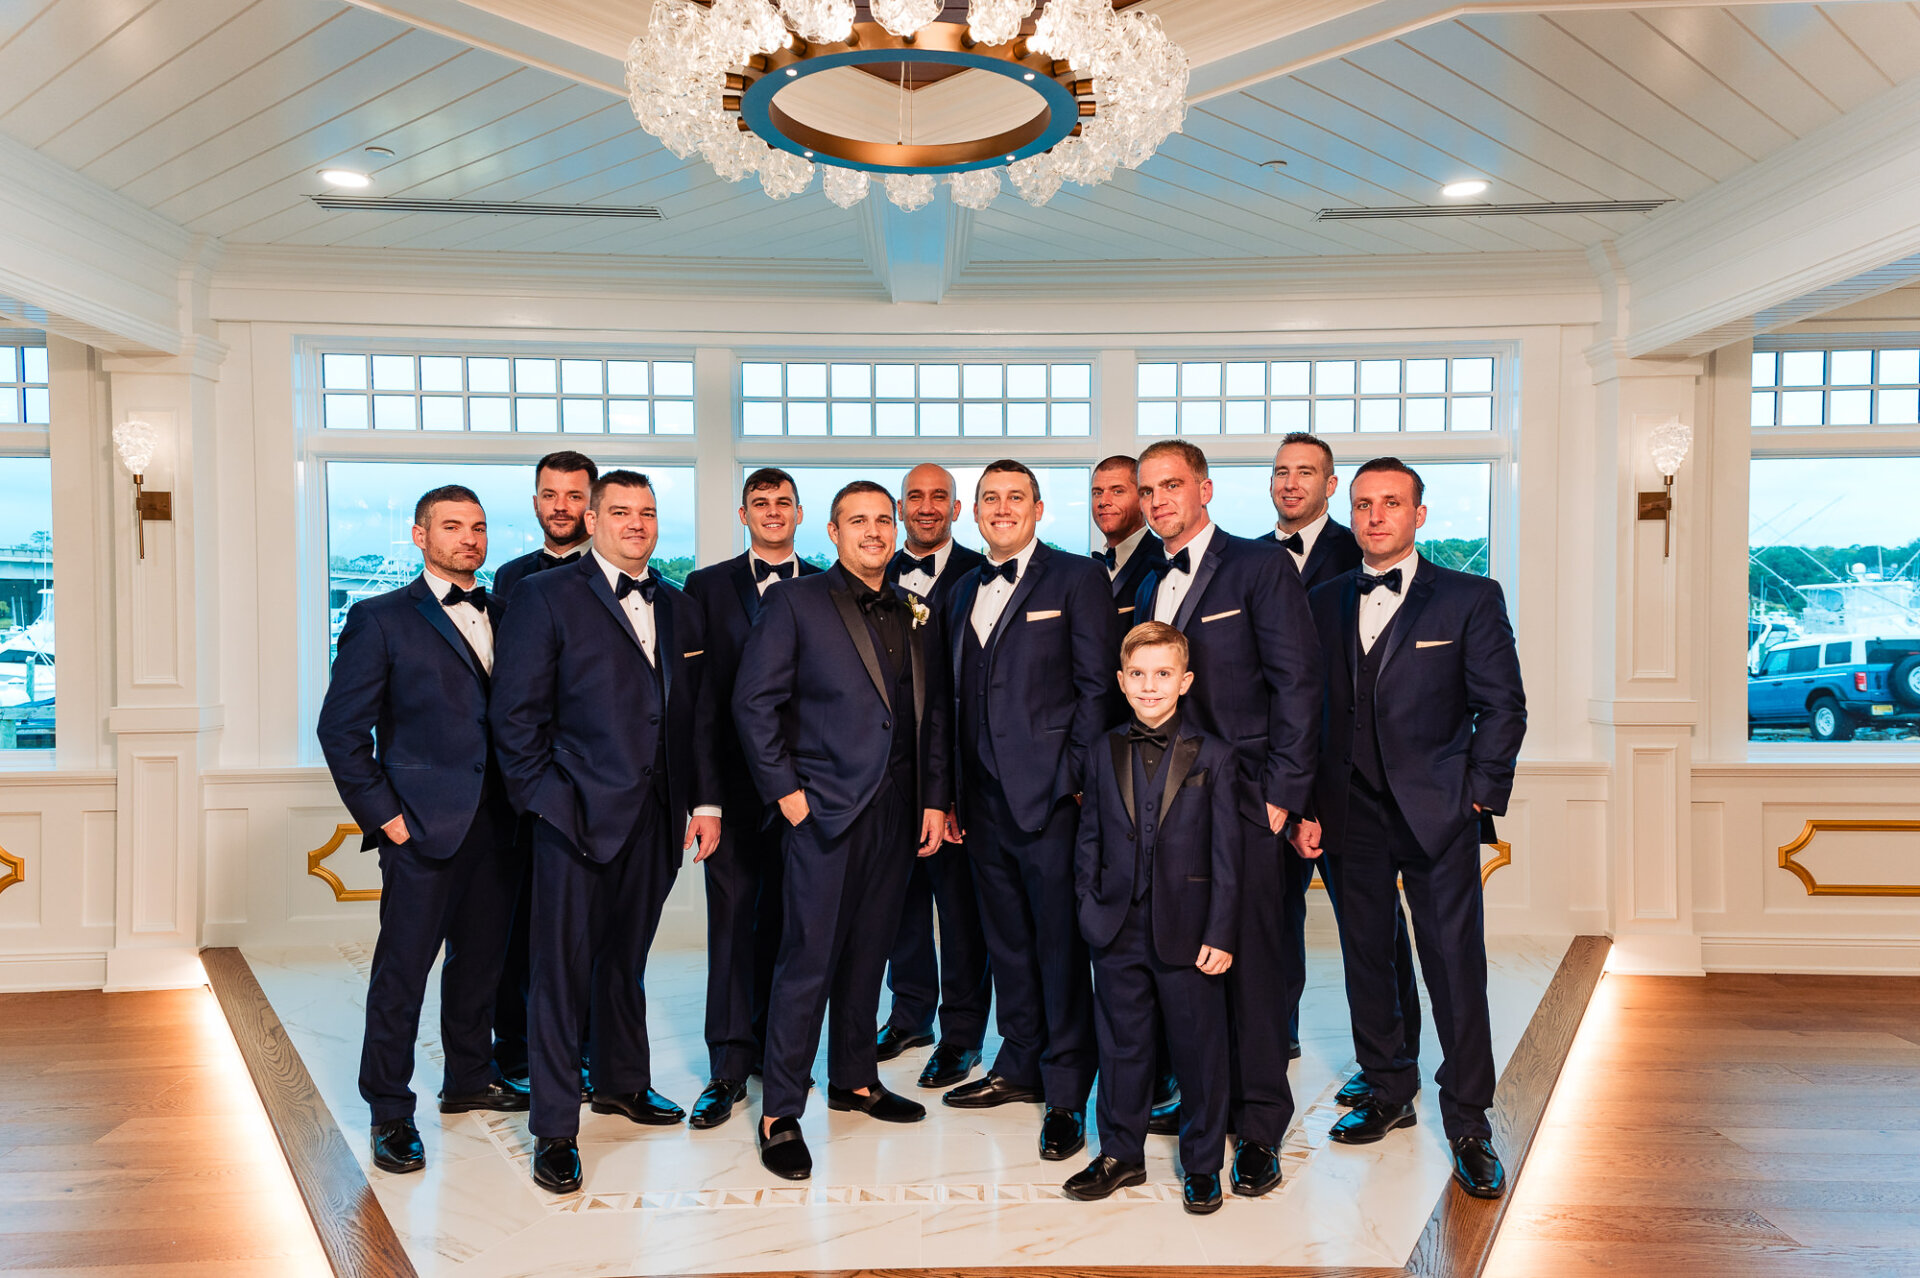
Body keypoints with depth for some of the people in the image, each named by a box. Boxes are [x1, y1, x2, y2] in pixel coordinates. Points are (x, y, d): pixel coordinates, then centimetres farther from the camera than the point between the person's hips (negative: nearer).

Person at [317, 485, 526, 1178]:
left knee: (481, 958, 16)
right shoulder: (381, 620, -2)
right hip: (425, 827, -5)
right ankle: (391, 1115, 16)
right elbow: (341, 728, -4)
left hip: (497, 826, 5)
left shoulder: (503, 615, 12)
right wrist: (383, 814, -8)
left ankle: (469, 1079, 34)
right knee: (402, 970, 1)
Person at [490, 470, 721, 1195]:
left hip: (655, 818, 5)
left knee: (626, 957, 18)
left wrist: (705, 801, 8)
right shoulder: (547, 597, -3)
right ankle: (554, 1129, 12)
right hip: (579, 814, -5)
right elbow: (516, 712, -7)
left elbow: (698, 717, 14)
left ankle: (622, 1083, 37)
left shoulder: (679, 610, 13)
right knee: (563, 967, 1)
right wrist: (545, 800, -12)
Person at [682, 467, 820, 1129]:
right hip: (731, 777, -1)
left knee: (785, 918, 11)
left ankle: (774, 1044, 27)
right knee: (732, 918, 0)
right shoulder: (706, 586, 7)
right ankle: (729, 1068, 7)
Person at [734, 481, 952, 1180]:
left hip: (897, 813, 5)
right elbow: (754, 701, -6)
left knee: (868, 952, 15)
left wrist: (935, 798, 9)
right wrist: (785, 789, -10)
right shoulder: (796, 602, -2)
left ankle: (855, 1080, 32)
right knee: (808, 959, -3)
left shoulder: (917, 613, 13)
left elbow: (933, 712, 16)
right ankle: (780, 1114, 9)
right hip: (824, 808, -5)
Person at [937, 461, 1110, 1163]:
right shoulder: (961, 593, 16)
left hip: (1050, 794, -6)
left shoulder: (1076, 579, -2)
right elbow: (958, 700, 16)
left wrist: (1075, 781, -12)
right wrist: (953, 790, 11)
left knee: (1061, 944, 1)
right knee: (1006, 940, 16)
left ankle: (1066, 1095, 13)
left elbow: (1096, 686, -6)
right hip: (983, 800, 6)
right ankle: (1019, 1066, 31)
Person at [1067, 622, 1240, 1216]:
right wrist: (1090, 910, 3)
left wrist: (1221, 933, -9)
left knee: (1198, 1049, 8)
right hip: (1119, 929, 2)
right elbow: (1089, 839, 9)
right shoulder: (1104, 753, 5)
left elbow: (1227, 853, -5)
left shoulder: (1212, 756, -3)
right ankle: (1121, 1154, 30)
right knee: (1121, 1044, 13)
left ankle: (1202, 1165, 26)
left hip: (1188, 931, -2)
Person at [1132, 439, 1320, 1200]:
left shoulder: (1259, 567, -3)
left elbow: (1297, 685, -8)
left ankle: (1260, 1131, 11)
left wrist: (1280, 794, -12)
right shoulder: (1149, 587, 16)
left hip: (1242, 803, -6)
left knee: (1252, 963, -1)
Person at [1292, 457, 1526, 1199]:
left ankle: (1468, 1124, 15)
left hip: (1437, 815, -3)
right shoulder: (1324, 603, 9)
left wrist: (1480, 794, -7)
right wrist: (1304, 805, 3)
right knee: (1365, 959, 12)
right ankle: (1387, 1093, 30)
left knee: (1455, 966, 0)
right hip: (1351, 815, 3)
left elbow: (1502, 706, -1)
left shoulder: (1470, 599, 0)